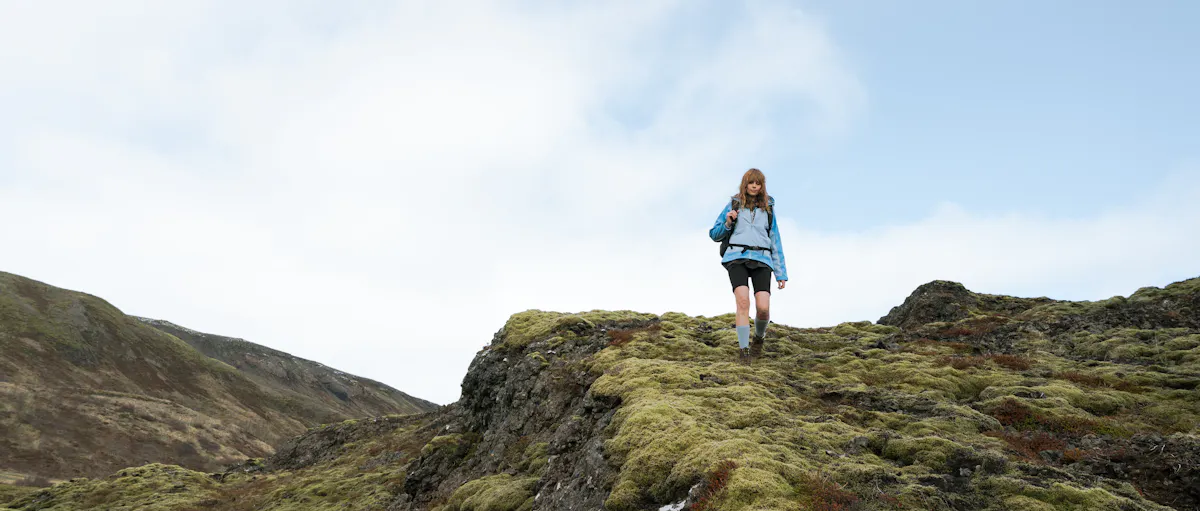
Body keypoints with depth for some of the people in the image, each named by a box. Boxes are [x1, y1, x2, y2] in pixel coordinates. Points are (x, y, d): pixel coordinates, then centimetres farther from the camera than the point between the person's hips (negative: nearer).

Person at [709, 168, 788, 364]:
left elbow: (775, 242, 16)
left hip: (761, 261, 1)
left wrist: (781, 273, 10)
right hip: (737, 258, -1)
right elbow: (715, 235, 15)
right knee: (743, 302, -24)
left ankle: (759, 337, 18)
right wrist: (727, 223, -6)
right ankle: (744, 351, -16)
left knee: (763, 308, -15)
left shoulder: (768, 209, 17)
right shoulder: (733, 205, 13)